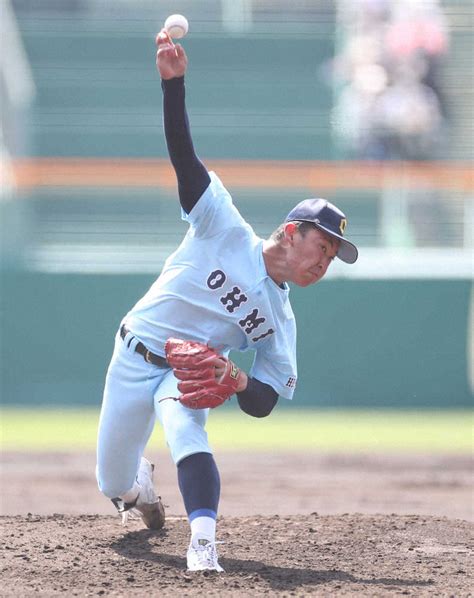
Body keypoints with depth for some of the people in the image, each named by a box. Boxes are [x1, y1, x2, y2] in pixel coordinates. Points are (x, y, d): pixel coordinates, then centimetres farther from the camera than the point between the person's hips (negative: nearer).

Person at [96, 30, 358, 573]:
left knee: (184, 428, -34)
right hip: (135, 358, -1)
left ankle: (203, 546, -47)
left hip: (189, 376, 1)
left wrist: (239, 382, -27)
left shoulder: (281, 323, -1)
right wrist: (173, 80, -32)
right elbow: (183, 155, -19)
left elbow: (263, 404, -2)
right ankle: (139, 484, 43)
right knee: (113, 483, 4)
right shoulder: (225, 231, -10)